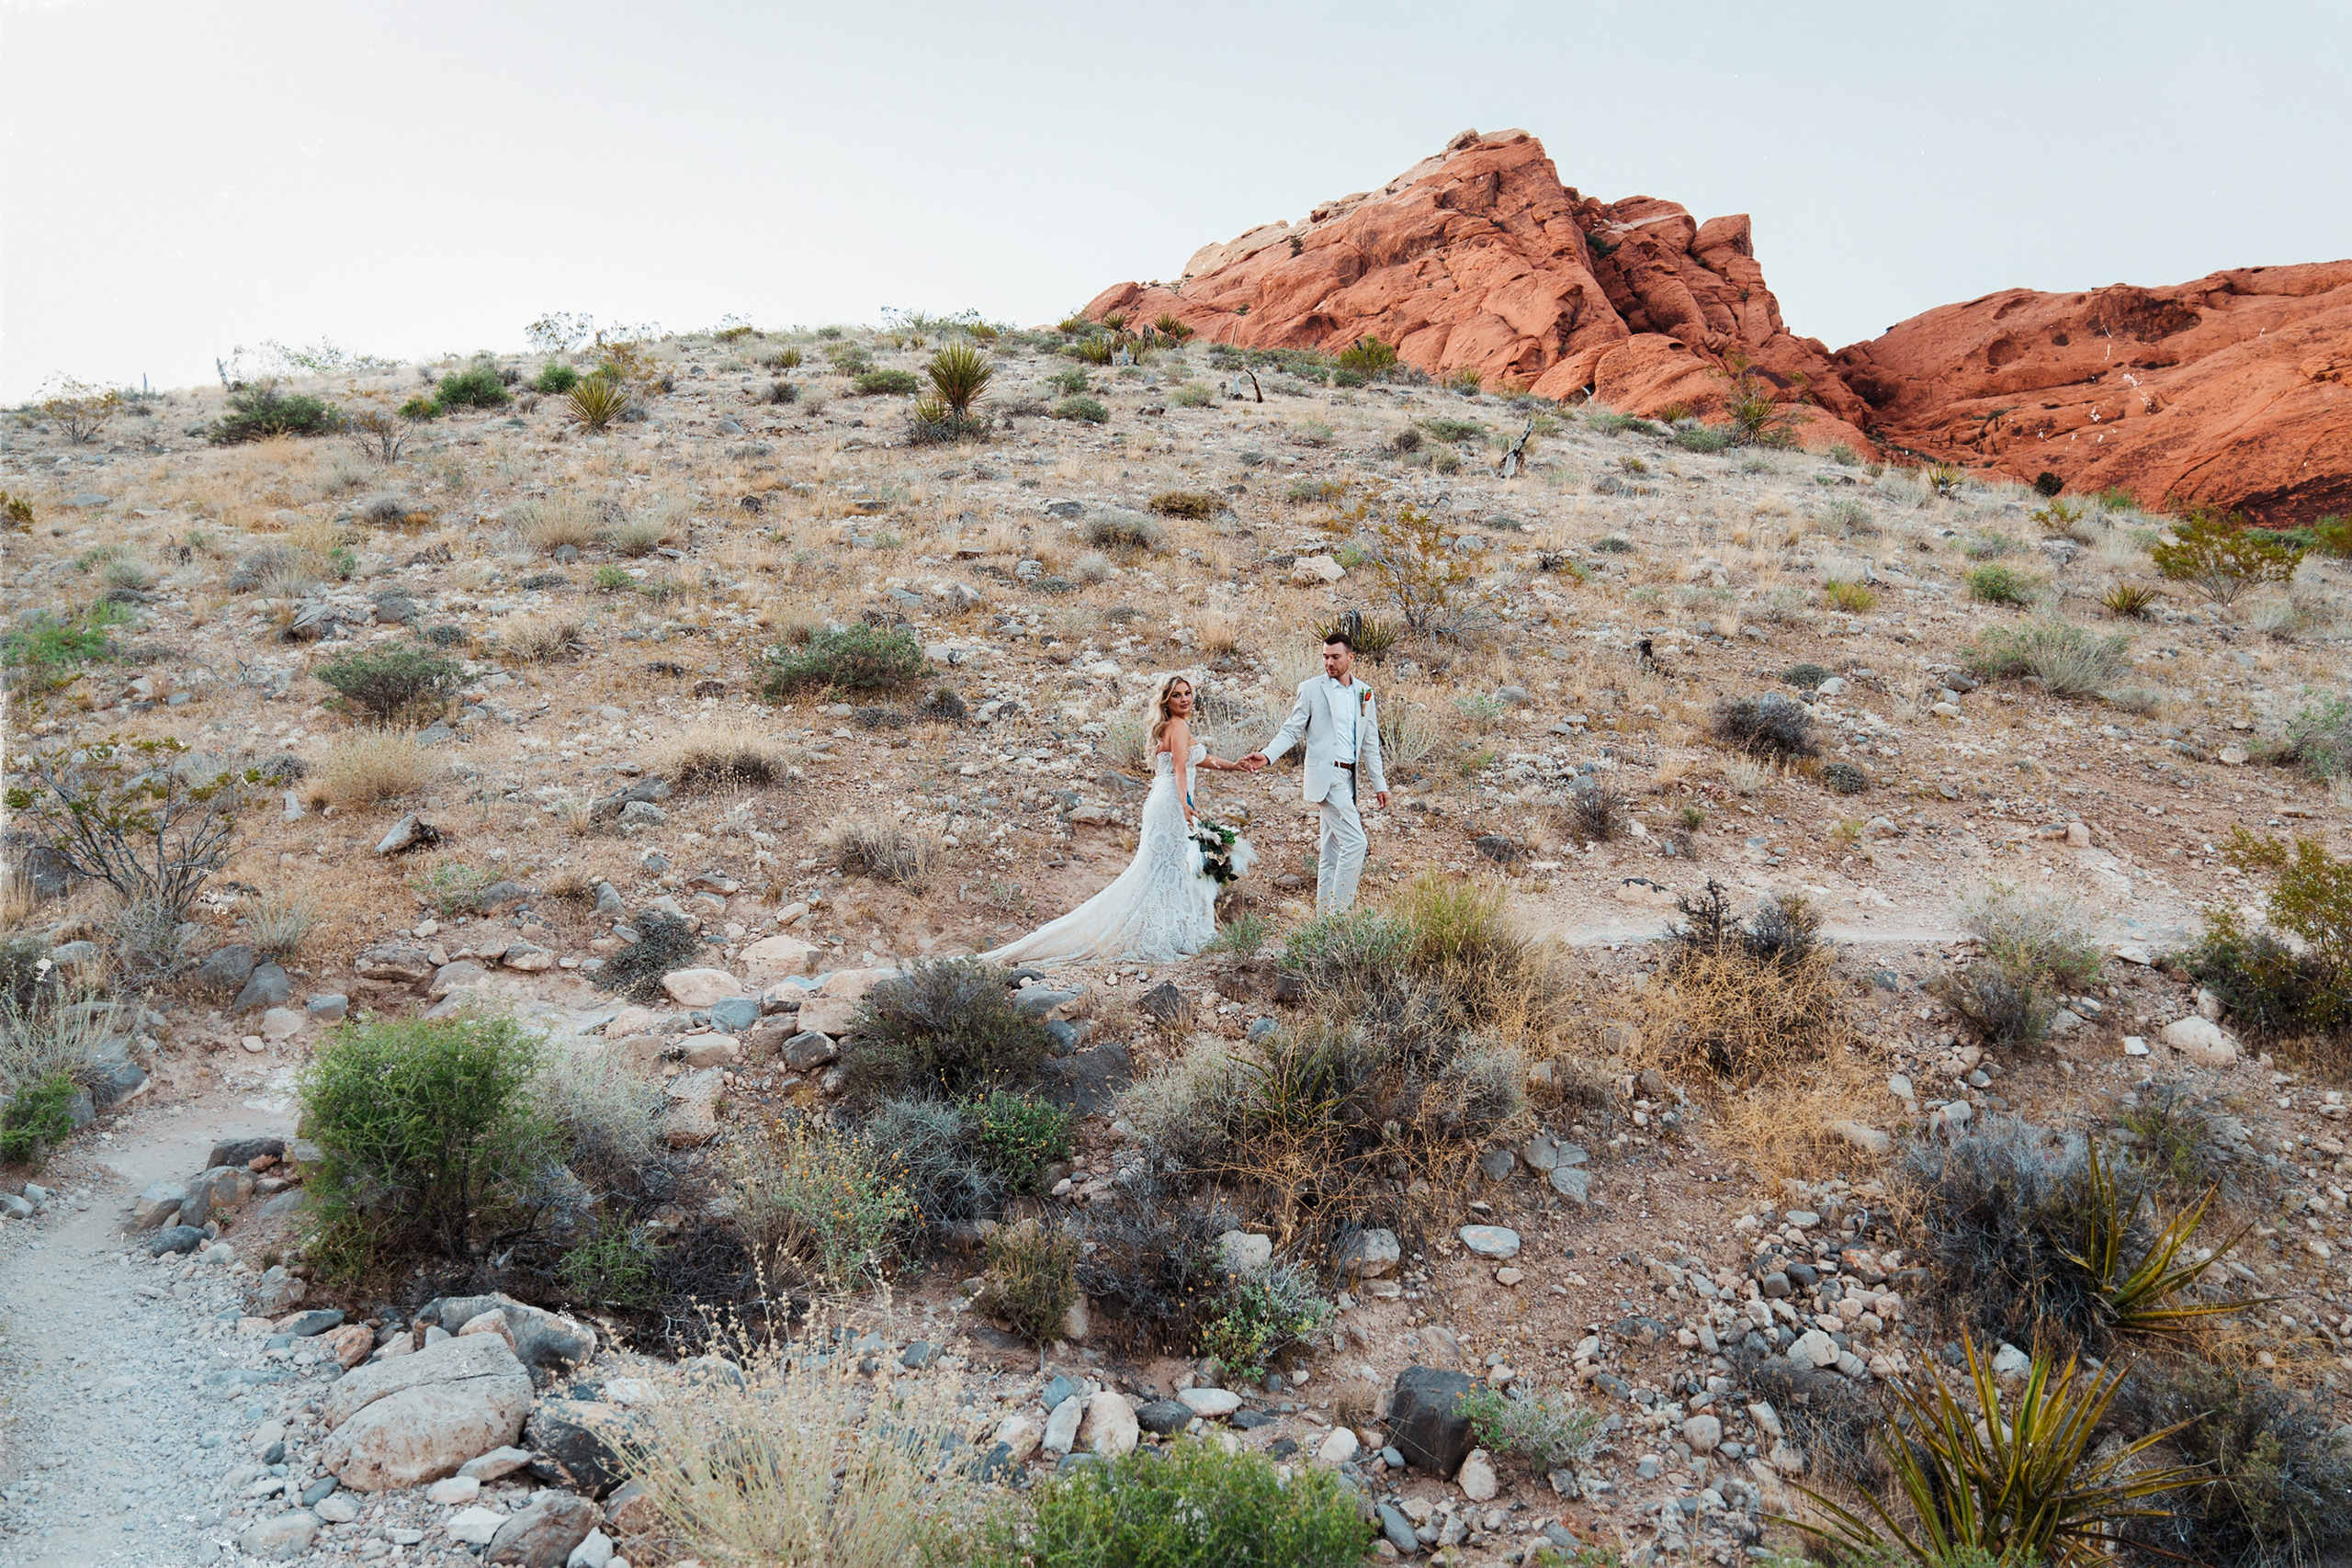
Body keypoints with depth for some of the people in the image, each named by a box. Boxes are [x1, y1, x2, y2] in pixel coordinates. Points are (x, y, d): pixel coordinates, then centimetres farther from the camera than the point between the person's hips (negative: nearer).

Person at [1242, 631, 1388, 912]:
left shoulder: (1365, 693, 13)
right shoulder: (1311, 688, -1)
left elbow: (1370, 744, 17)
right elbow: (1291, 730, -2)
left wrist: (1379, 784, 14)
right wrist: (1266, 755, -18)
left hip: (1350, 777, 6)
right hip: (1326, 775, -6)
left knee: (1333, 850, 10)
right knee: (1354, 841, -16)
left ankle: (1324, 914, 16)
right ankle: (1340, 910, -10)